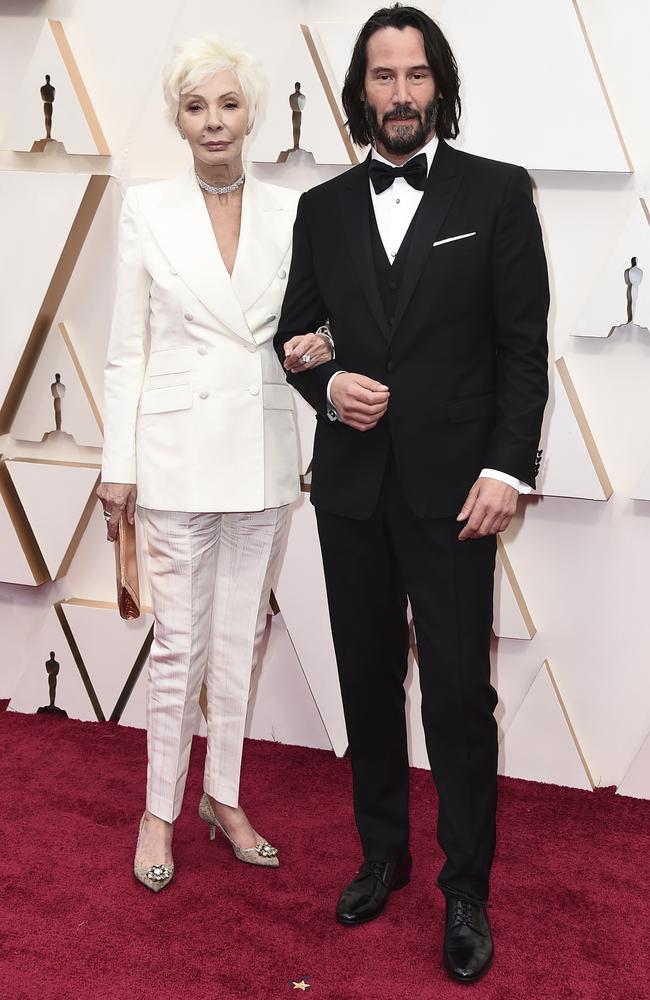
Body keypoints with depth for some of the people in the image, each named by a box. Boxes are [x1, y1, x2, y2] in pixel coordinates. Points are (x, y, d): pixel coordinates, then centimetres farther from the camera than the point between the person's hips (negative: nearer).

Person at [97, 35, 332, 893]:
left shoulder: (290, 212, 4)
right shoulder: (147, 209, 0)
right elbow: (127, 348, 0)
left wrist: (316, 347, -12)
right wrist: (120, 464, -4)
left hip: (262, 453, 2)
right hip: (178, 448, -2)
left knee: (241, 635, 11)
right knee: (180, 642, 3)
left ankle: (224, 797, 27)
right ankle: (161, 808, 20)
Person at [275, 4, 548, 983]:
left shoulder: (498, 193, 0)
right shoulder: (323, 207, 9)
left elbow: (524, 345, -4)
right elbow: (296, 334, 14)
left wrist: (507, 469, -12)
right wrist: (328, 384, -8)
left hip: (452, 488, -3)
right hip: (352, 488, 4)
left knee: (459, 693, 0)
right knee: (369, 680, 13)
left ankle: (467, 891, 17)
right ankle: (382, 853, 31)